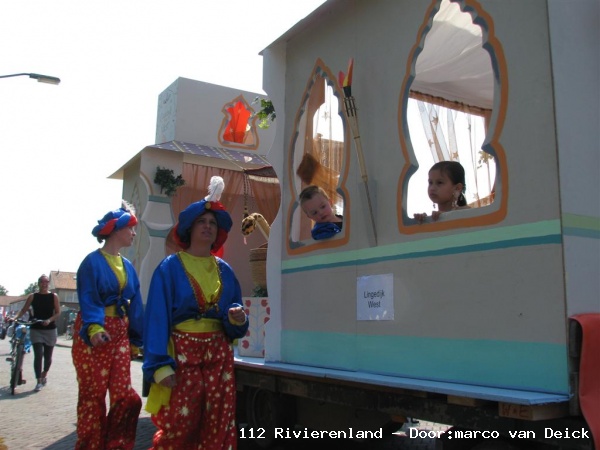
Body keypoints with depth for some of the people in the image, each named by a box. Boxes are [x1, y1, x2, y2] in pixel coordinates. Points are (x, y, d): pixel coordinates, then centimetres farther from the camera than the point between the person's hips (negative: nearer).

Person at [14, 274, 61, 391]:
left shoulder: (54, 296, 0)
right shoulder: (32, 296, 3)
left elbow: (58, 313, -2)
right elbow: (23, 310, 4)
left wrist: (49, 320, -18)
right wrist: (15, 318, -13)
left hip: (50, 330, 0)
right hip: (35, 330, 0)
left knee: (47, 356, 9)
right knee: (38, 355, -11)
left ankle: (44, 374, 38)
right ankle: (39, 382, -4)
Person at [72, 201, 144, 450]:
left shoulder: (127, 266, 14)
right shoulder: (92, 261, -6)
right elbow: (88, 299, -17)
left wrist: (135, 340, 15)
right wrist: (95, 327, -34)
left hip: (120, 333, 6)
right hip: (93, 333, -6)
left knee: (124, 394, 0)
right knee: (93, 393, 0)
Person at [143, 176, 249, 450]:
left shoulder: (224, 270, 12)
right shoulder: (170, 267, -2)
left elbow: (234, 325, 13)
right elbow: (157, 317, -10)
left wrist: (237, 319, -12)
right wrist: (161, 364, -19)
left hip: (218, 355, 5)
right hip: (182, 353, -4)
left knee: (217, 425, 5)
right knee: (179, 425, -6)